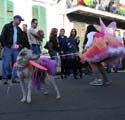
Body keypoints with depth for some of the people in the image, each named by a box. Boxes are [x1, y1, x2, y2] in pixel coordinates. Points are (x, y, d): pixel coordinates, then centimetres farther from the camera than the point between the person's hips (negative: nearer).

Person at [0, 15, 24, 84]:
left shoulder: (19, 29, 18)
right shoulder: (7, 27, 2)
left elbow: (21, 39, 24)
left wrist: (20, 45, 10)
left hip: (16, 49, 5)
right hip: (8, 48, -5)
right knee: (6, 64, -6)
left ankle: (15, 78, 12)